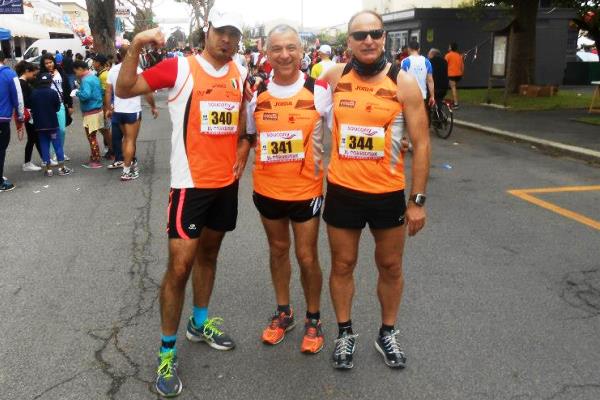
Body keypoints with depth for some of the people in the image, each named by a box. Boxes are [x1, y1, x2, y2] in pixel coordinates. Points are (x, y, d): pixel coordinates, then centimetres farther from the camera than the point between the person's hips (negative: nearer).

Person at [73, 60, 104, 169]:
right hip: (98, 110, 9)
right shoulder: (94, 77, 12)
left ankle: (96, 161, 4)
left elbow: (85, 95, -30)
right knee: (92, 137, 17)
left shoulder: (86, 80, -17)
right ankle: (94, 158, 24)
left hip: (91, 113, -9)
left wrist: (77, 92, -10)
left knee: (91, 137, -1)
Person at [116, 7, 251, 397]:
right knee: (180, 265, -7)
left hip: (227, 181, 6)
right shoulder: (180, 67, -10)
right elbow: (124, 90, -12)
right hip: (191, 183, -6)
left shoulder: (240, 74, 6)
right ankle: (167, 351, 9)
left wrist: (244, 146, 5)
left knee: (209, 252, 19)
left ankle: (200, 322, 38)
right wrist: (136, 46, -24)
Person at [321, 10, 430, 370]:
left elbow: (421, 144, -6)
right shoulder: (335, 77, -2)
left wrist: (417, 200, -8)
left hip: (388, 192, -1)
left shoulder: (404, 83, -8)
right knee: (343, 265, 11)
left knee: (391, 267, 13)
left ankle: (388, 333, 33)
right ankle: (345, 333, 30)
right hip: (342, 190, 1)